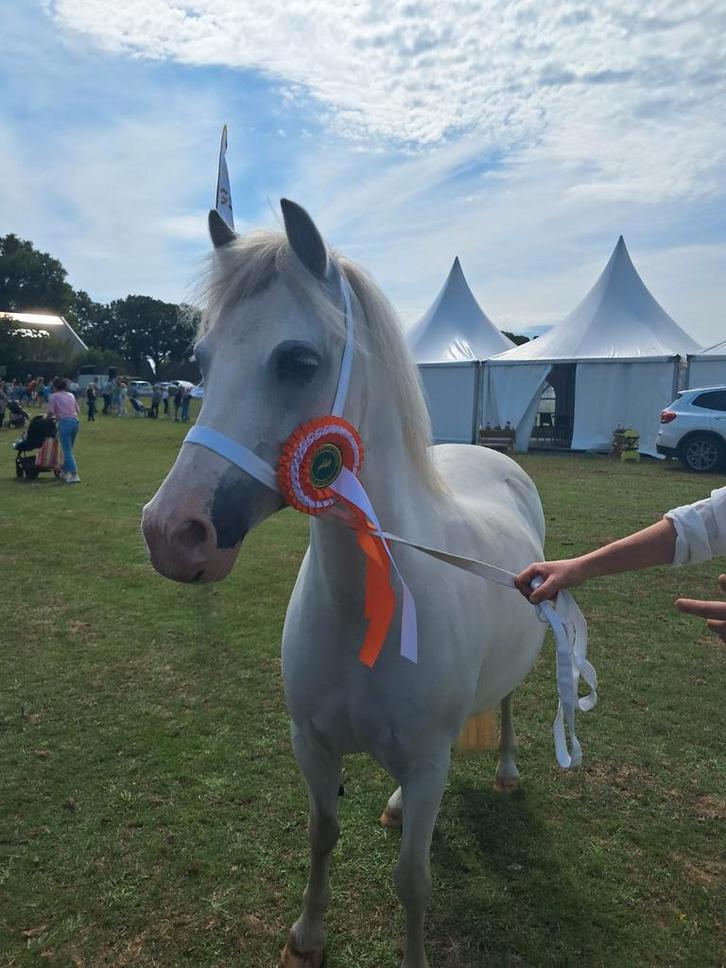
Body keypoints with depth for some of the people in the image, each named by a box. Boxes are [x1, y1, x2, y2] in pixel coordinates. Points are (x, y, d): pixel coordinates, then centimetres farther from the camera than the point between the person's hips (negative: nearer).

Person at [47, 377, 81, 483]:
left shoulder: (54, 396, 1)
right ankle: (65, 472, 25)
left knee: (67, 450, -5)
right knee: (69, 449, 17)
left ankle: (74, 475, -13)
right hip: (75, 421, 6)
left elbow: (50, 412, -2)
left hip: (65, 422, -6)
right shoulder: (71, 395, 16)